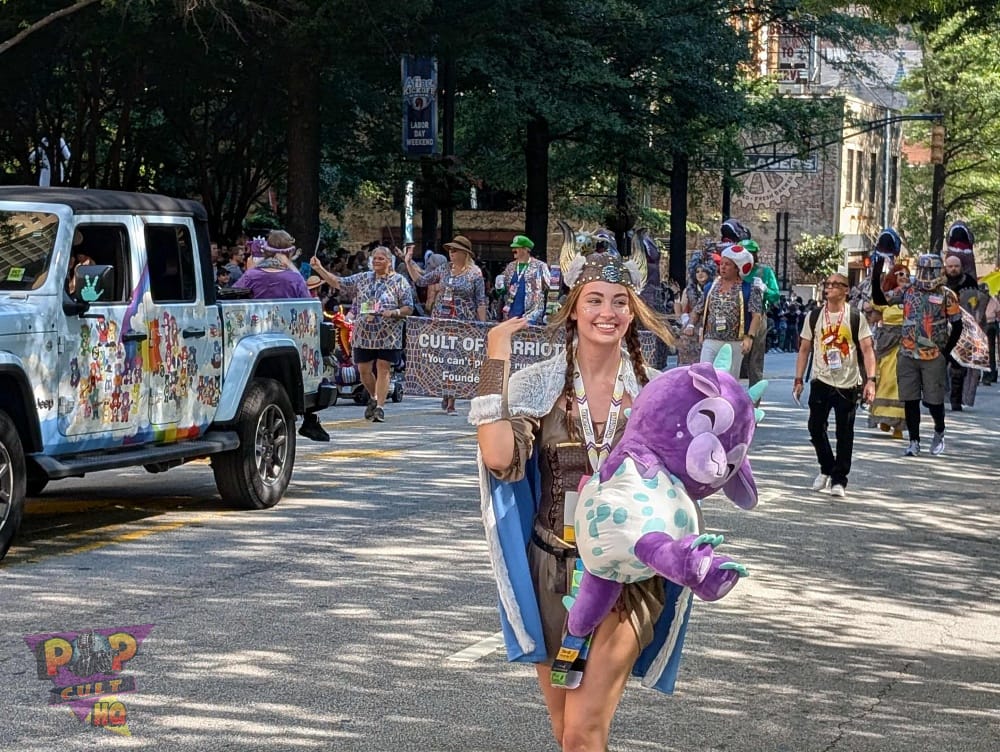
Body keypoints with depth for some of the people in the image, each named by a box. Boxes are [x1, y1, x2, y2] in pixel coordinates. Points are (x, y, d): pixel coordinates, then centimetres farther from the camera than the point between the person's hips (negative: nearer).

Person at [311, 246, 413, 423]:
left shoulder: (399, 281, 1)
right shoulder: (363, 278, 11)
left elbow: (408, 308, -1)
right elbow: (338, 283, 11)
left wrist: (394, 312, -19)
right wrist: (319, 269, 2)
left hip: (388, 336, -4)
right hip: (364, 334, 4)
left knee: (383, 369, -6)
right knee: (364, 370, 6)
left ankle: (380, 407, -2)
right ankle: (374, 398, 31)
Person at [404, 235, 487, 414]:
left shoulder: (475, 274, -2)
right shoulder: (444, 270, 10)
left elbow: (481, 302, -2)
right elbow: (420, 280, 15)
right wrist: (409, 262, 8)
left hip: (463, 322, -4)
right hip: (440, 319, 4)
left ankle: (450, 401, -1)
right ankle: (447, 396, 11)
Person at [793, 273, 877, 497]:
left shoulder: (856, 318, -3)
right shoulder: (814, 317, 5)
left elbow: (867, 350, -7)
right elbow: (804, 349, 10)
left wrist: (870, 380, -17)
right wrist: (798, 380, 6)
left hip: (848, 384, -2)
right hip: (821, 381, 2)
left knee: (845, 433, -1)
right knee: (816, 428, 2)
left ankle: (839, 480, 8)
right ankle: (826, 470, 24)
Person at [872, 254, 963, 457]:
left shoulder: (946, 295, -2)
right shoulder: (907, 291, 5)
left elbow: (957, 326, 2)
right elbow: (879, 299, 8)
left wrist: (946, 351, -4)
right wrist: (877, 277, -6)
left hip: (934, 357, -3)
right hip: (908, 355, 3)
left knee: (934, 400, 2)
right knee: (910, 400, 4)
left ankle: (939, 432, 30)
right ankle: (914, 442, 14)